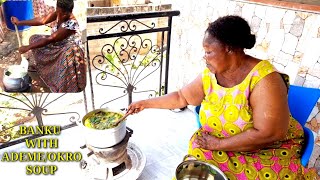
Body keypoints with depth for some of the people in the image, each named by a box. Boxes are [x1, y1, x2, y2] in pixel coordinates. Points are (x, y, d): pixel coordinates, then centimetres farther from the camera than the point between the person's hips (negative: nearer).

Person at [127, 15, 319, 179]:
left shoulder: (264, 79, -25)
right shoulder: (210, 75, -6)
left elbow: (267, 134, -28)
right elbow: (182, 97, 7)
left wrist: (217, 144, -21)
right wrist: (146, 103, 6)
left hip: (268, 151, -3)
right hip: (221, 146, 4)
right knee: (198, 160, -21)